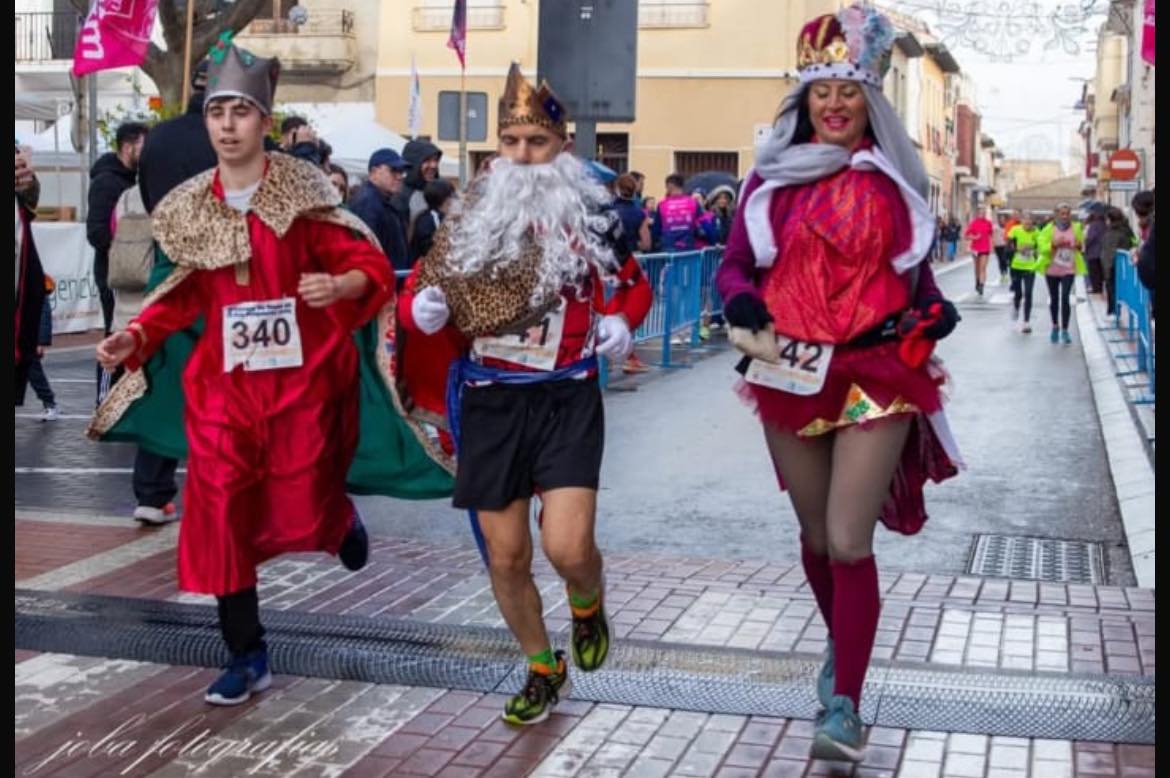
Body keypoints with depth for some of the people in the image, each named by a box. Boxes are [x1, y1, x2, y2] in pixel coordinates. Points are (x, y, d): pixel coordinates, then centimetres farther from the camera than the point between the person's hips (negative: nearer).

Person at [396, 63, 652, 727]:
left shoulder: (592, 213, -1)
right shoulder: (471, 217, 3)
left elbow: (636, 283, 14)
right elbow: (421, 289, 8)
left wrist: (621, 319, -8)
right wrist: (420, 310, -16)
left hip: (568, 399, -2)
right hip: (489, 403, 3)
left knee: (568, 547, -15)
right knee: (505, 557, 7)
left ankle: (589, 605, 23)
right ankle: (544, 670, 31)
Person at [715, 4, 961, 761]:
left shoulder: (894, 177, 5)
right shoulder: (773, 176, 4)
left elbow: (918, 271, 13)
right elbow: (735, 266, 8)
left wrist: (936, 313, -7)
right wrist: (746, 311, -12)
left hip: (877, 377, -2)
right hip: (791, 375, 2)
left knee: (849, 543, -9)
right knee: (816, 536, 15)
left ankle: (845, 705, 1)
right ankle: (841, 643, 42)